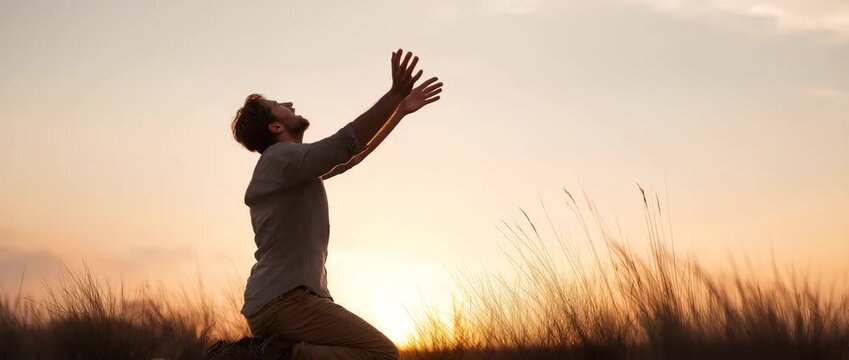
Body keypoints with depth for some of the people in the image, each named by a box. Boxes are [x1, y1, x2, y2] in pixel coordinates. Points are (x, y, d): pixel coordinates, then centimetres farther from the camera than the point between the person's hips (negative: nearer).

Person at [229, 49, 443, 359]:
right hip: (285, 299, -10)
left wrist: (401, 110, 29)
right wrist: (394, 95, -25)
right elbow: (348, 142, -21)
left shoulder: (294, 163, 23)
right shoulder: (283, 156, -8)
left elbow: (352, 155, 29)